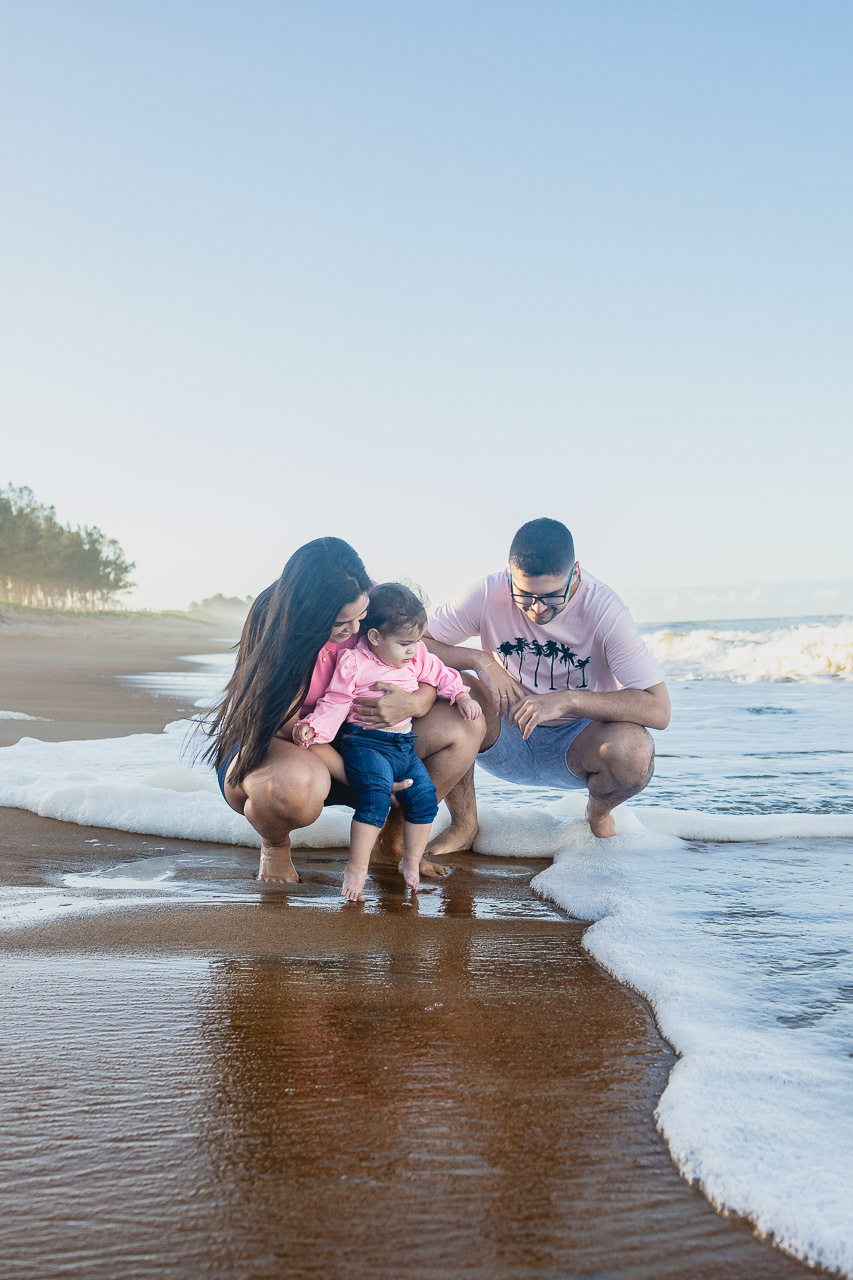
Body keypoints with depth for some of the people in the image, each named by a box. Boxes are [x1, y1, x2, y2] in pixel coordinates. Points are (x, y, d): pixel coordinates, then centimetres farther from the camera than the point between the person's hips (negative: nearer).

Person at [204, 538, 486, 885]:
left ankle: (393, 839, 5)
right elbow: (290, 728, -25)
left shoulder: (370, 601, -12)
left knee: (466, 725, -10)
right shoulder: (273, 625, -26)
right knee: (295, 783, -45)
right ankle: (274, 845, -6)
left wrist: (415, 703, -29)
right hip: (265, 747, -5)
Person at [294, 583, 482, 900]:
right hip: (364, 742, -7)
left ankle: (411, 861, 16)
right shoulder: (352, 663, -9)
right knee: (376, 796, -26)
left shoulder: (417, 657, 9)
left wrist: (462, 696, 9)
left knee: (424, 797, -2)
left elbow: (440, 674, 23)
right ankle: (356, 868, -21)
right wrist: (313, 727, -22)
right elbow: (335, 703, -8)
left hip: (404, 744, 7)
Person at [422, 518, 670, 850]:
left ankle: (599, 813, 5)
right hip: (505, 743, 1)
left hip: (576, 743, -1)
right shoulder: (488, 594, -16)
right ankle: (463, 825, -5)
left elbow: (658, 710, -26)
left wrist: (567, 700, -35)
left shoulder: (603, 608, -21)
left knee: (633, 750, -35)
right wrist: (481, 660, -27)